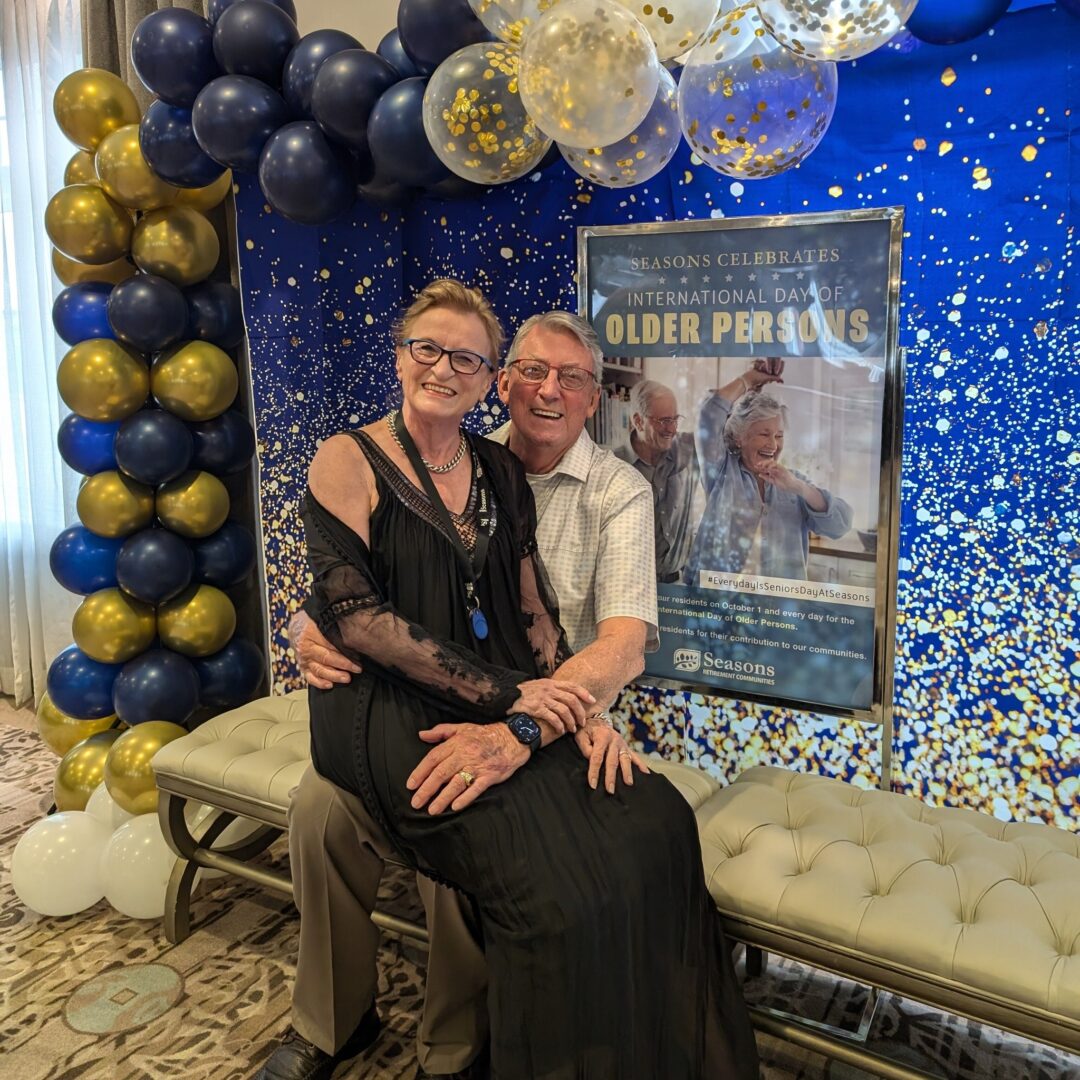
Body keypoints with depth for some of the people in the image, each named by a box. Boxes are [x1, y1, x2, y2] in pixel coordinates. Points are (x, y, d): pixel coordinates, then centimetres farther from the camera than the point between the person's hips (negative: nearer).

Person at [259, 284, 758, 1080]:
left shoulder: (497, 471, 13)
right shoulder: (350, 462, 0)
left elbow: (533, 614, 11)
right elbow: (354, 615, -10)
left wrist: (577, 706, -8)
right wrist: (507, 696, -15)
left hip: (514, 701, 5)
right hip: (390, 708, -5)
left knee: (656, 820, -17)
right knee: (559, 887, -25)